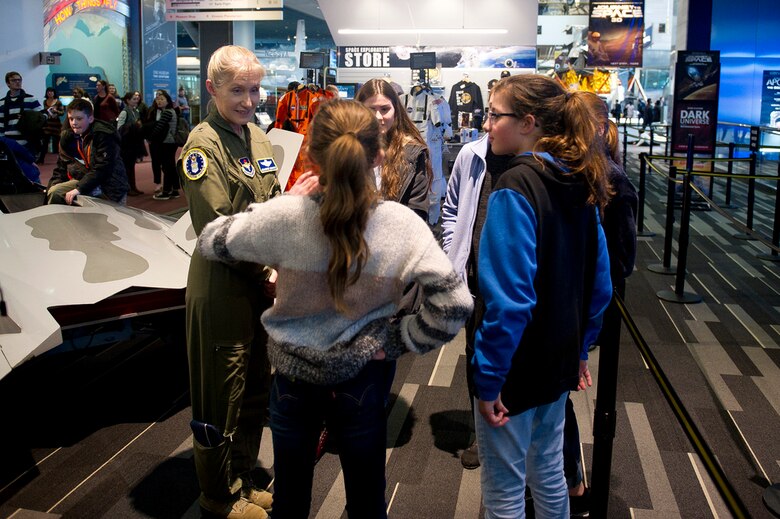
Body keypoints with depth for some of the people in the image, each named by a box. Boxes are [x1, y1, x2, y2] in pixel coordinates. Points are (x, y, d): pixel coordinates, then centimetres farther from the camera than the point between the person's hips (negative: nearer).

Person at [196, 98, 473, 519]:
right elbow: (454, 303, -20)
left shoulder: (284, 216, -20)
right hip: (360, 378, 0)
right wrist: (399, 340, -7)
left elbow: (210, 240, -3)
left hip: (292, 376, 1)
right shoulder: (402, 224, -19)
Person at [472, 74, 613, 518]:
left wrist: (488, 378, -18)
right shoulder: (579, 183, 3)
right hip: (560, 360, 8)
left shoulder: (516, 188, -22)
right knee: (549, 473, 26)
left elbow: (508, 299, -26)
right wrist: (581, 347, 18)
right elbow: (599, 280, 9)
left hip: (515, 367, -8)